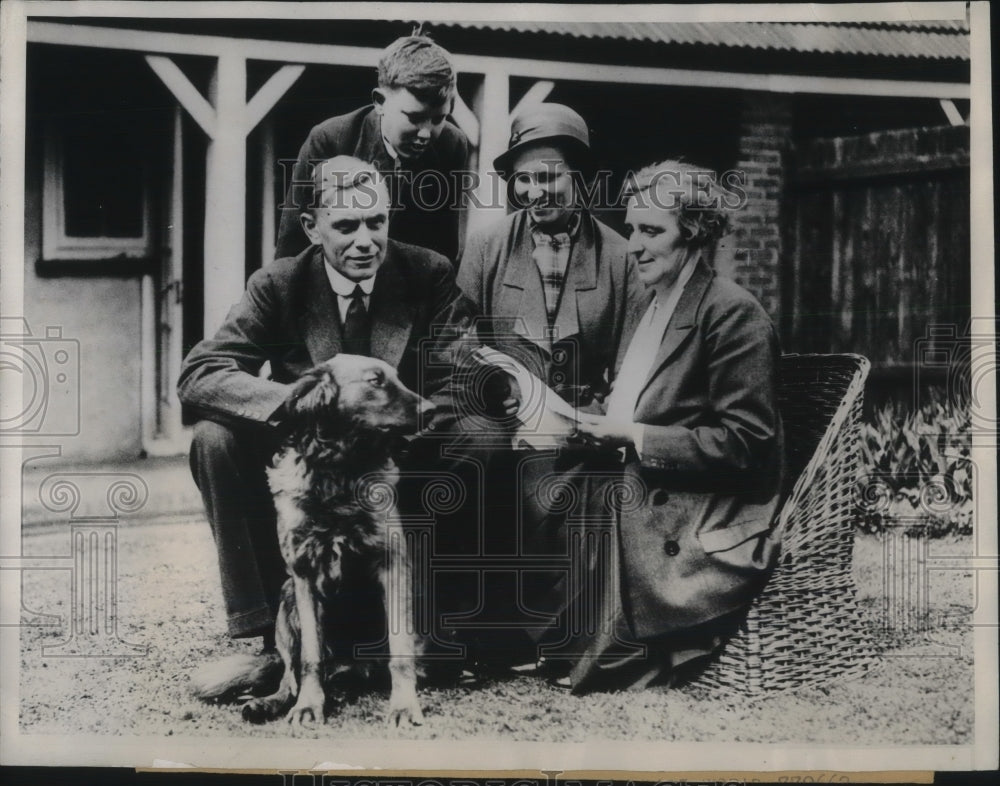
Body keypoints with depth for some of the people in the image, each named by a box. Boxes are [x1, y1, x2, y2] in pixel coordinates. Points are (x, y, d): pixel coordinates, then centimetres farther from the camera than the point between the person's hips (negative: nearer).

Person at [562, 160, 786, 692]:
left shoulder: (732, 313, -10)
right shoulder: (654, 306, 18)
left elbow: (744, 443, -15)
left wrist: (634, 437, -16)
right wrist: (604, 426, 3)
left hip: (696, 538, -9)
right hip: (636, 506, 9)